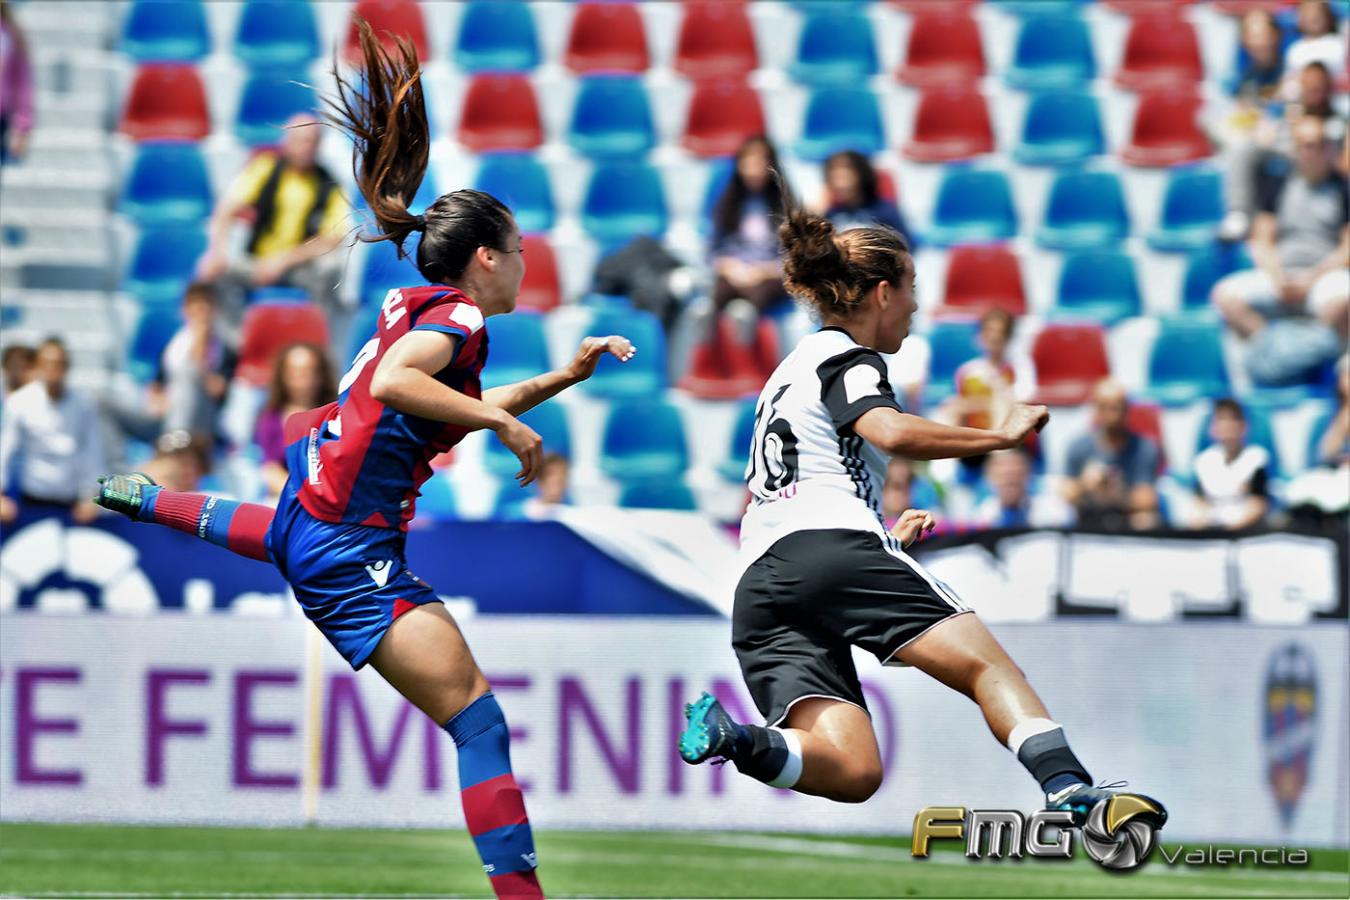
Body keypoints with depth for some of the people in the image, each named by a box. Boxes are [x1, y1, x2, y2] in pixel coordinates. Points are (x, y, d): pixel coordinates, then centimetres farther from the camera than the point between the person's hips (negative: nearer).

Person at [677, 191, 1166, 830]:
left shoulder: (792, 370, 32)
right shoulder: (847, 359, 5)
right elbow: (889, 432, -17)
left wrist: (884, 541, 46)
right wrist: (1000, 436, -7)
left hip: (757, 586, 7)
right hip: (833, 549, -7)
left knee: (852, 771, -9)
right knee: (989, 665, -14)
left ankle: (738, 739, -30)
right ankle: (1067, 787, -35)